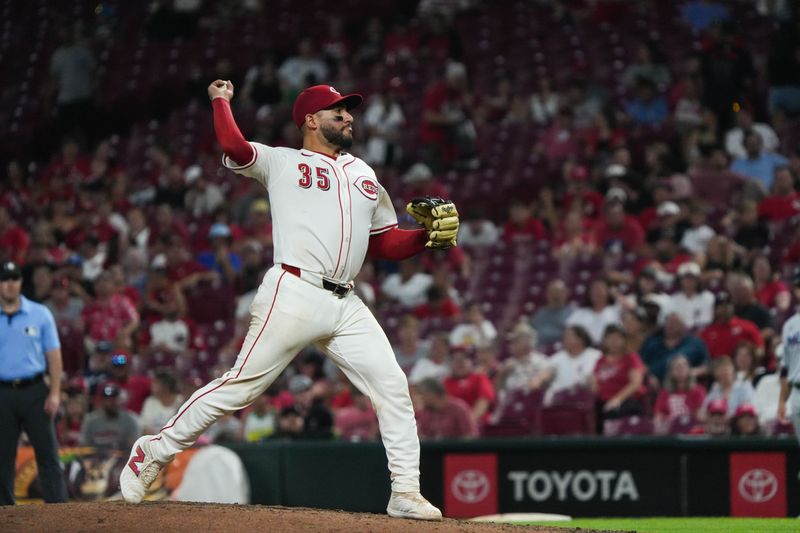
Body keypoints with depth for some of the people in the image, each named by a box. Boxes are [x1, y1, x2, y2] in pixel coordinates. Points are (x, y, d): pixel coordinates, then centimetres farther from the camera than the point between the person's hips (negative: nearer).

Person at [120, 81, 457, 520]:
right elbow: (233, 147, -13)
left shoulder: (364, 175, 23)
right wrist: (221, 100, 3)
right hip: (293, 297, -6)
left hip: (346, 305, 6)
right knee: (242, 384, -7)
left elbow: (386, 244, 22)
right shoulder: (282, 162, 5)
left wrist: (430, 235, 4)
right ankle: (155, 451, 5)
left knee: (392, 387, -3)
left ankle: (405, 493, 2)